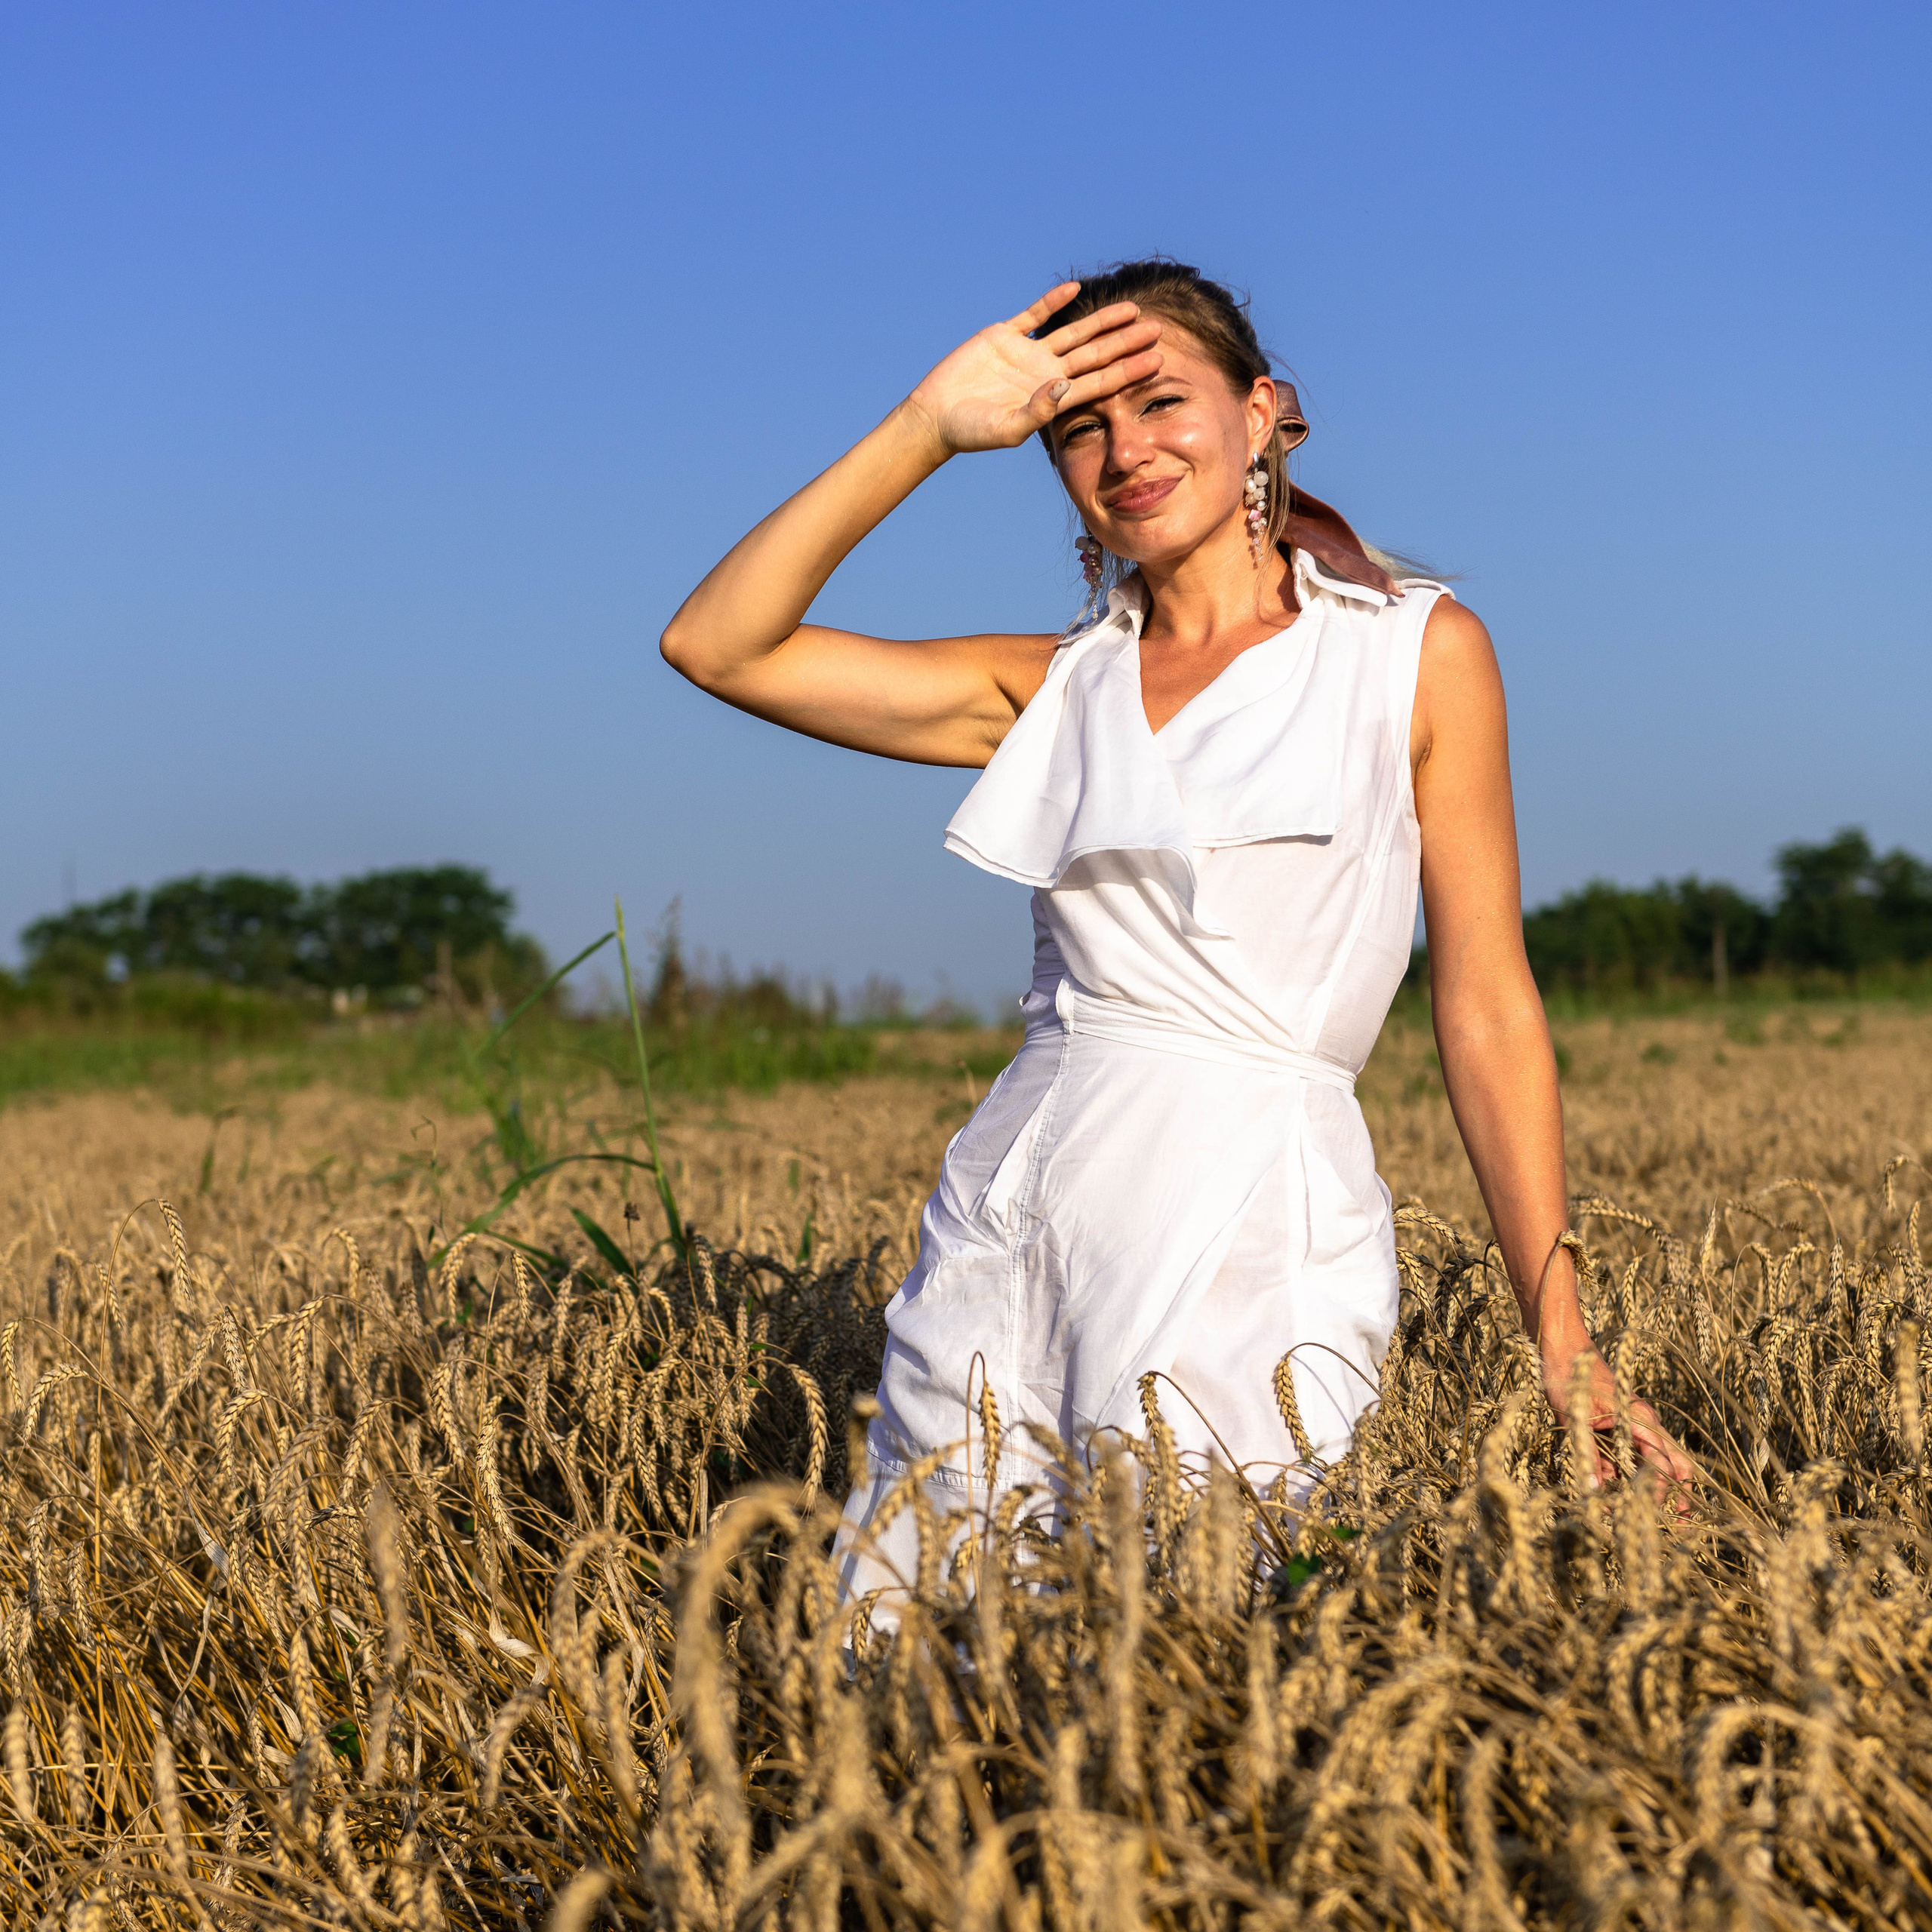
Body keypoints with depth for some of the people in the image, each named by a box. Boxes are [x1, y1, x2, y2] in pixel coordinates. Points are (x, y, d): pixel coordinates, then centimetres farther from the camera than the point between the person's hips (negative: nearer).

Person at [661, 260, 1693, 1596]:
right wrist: (932, 429, 0)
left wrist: (1565, 1346, -3)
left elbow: (1488, 1012, 3)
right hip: (1009, 1220, 4)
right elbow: (720, 644, 6)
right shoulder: (1057, 688, 13)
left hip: (1247, 1230, -3)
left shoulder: (1418, 654, 5)